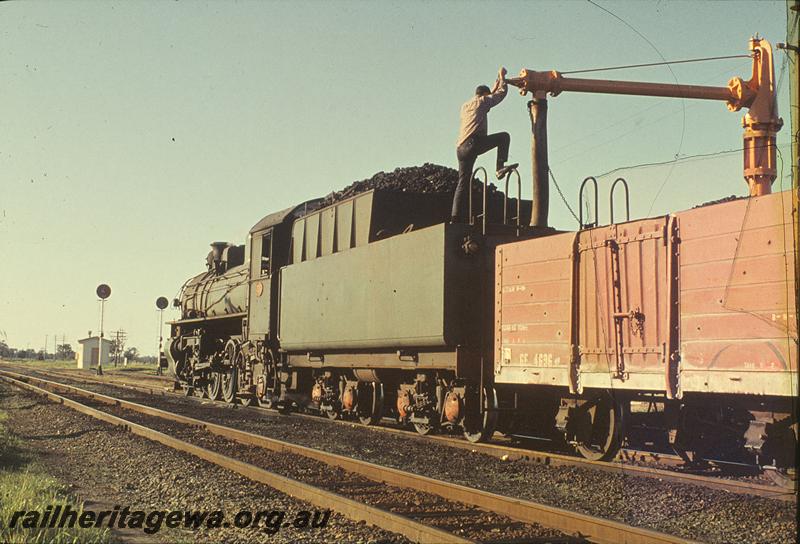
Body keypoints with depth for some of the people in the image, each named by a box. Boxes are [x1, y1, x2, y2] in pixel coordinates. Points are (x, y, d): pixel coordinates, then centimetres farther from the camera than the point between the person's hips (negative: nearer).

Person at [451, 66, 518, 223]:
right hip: (473, 143, -7)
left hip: (460, 149, 7)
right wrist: (502, 76, 30)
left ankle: (455, 218, -2)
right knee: (504, 136, 6)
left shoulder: (465, 106, 31)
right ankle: (500, 167, -8)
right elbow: (502, 93, 15)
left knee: (463, 183, 6)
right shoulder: (481, 101, 10)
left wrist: (494, 87, 51)